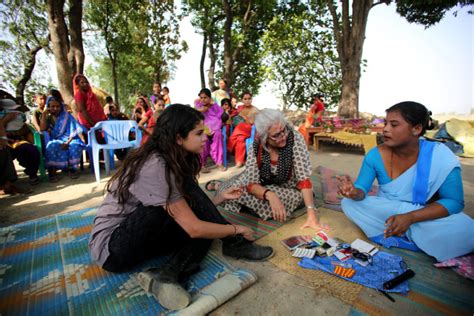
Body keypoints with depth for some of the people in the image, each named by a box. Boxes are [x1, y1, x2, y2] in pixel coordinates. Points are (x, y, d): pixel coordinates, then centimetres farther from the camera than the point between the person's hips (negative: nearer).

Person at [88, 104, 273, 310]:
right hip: (111, 247, -8)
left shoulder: (174, 162, 0)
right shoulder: (154, 167, -28)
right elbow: (194, 228, -28)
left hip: (143, 237, 8)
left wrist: (221, 197, 2)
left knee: (207, 225, -9)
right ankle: (234, 243, -6)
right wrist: (236, 229, -13)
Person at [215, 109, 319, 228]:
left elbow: (304, 178, -28)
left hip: (289, 190, -2)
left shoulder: (295, 139, -26)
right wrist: (270, 195, -44)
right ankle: (219, 186, 22)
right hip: (263, 186, 2)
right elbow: (252, 183, -24)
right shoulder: (256, 146, -21)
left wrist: (312, 215, -35)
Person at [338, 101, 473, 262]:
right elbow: (362, 190, -14)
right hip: (387, 215, 3)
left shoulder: (441, 157, -18)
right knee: (349, 203, -21)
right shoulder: (375, 155, -15)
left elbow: (454, 201, -17)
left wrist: (410, 217, -31)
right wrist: (354, 192, -40)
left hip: (426, 218, -2)